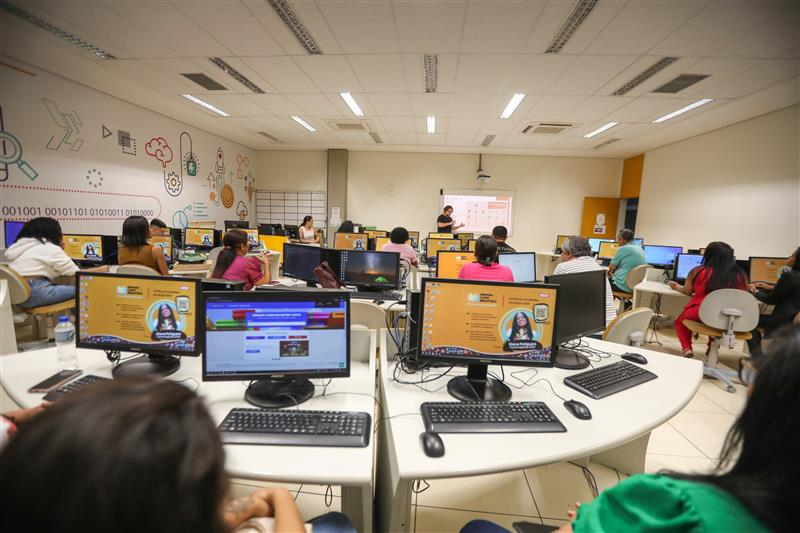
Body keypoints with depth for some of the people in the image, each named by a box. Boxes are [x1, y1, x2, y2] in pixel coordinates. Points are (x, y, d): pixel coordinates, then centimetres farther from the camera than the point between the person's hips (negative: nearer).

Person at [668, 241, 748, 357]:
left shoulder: (698, 271, -4)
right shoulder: (740, 275, 1)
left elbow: (687, 291, 11)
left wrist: (675, 286, 32)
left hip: (700, 315, -3)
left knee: (680, 321, 28)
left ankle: (687, 349, 8)